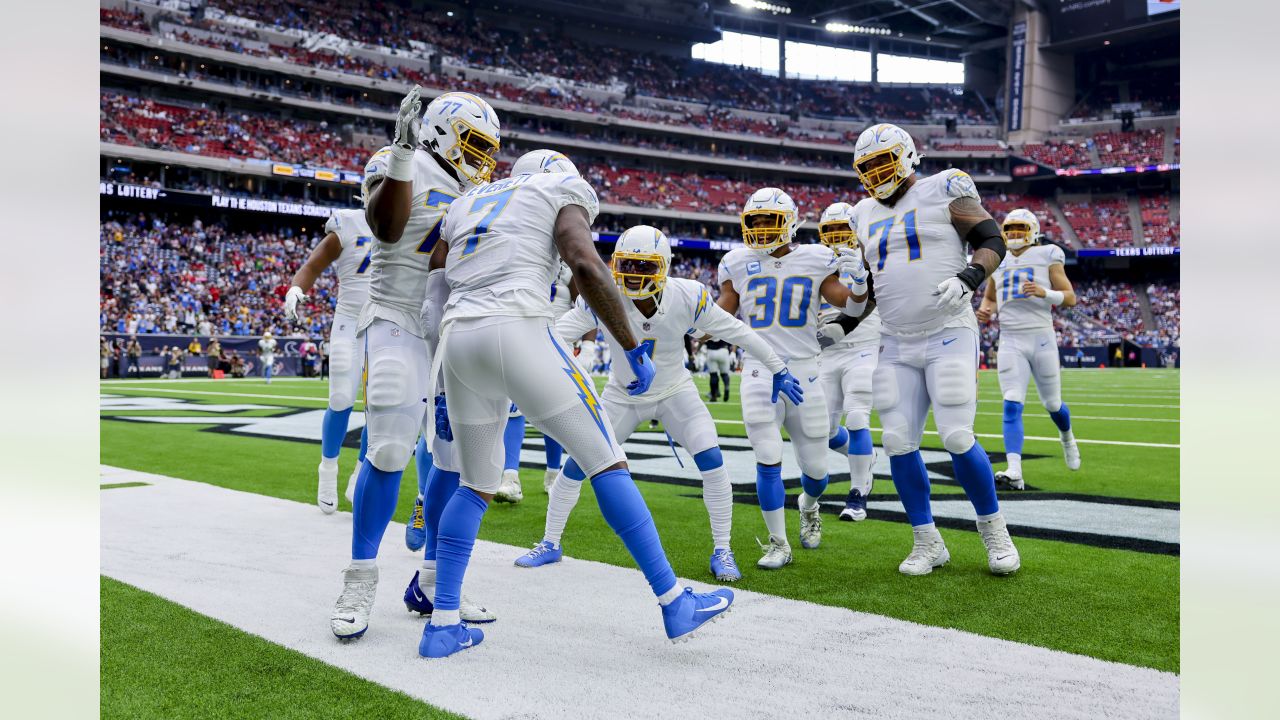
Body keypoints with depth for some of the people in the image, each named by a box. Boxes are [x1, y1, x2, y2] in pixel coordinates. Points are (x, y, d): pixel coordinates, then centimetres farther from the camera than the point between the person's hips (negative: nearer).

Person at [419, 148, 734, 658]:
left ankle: (442, 625, 15)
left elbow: (432, 291, 24)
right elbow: (586, 267, -9)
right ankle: (674, 603, 7)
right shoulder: (562, 190, 12)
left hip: (456, 340, 6)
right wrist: (633, 350, -2)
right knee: (605, 462, 3)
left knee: (476, 485, 19)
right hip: (516, 332, -6)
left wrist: (446, 389, 30)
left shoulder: (467, 204, 29)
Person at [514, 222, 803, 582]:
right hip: (623, 395, 0)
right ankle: (550, 544, 19)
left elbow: (738, 333, -13)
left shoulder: (688, 297, -25)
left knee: (712, 462, -16)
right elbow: (555, 336, -28)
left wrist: (778, 370, -4)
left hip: (674, 391, 0)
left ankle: (722, 550, 3)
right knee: (576, 464, -2)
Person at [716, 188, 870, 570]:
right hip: (759, 373, 0)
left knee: (815, 466, 8)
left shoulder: (815, 260, 1)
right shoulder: (738, 263, 3)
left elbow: (853, 308, 6)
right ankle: (778, 543, 10)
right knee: (768, 462, -7)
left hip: (804, 370, 1)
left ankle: (808, 506, 44)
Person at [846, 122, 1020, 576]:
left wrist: (968, 277, -20)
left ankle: (994, 532, 13)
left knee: (957, 439, -11)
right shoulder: (866, 215, 15)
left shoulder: (943, 191, 0)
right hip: (896, 346, 5)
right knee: (898, 442, -2)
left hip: (949, 336, -5)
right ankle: (928, 544, 14)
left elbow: (993, 241, -4)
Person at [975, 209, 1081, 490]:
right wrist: (985, 311, 2)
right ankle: (1014, 473, -20)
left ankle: (1067, 437, 48)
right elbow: (989, 299, 25)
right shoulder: (998, 261, 12)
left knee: (1052, 404, 13)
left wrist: (1044, 292, -19)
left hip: (1042, 339, -2)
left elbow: (1070, 298, -1)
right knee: (1012, 406, -13)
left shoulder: (1046, 256, 1)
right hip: (1011, 342, 2)